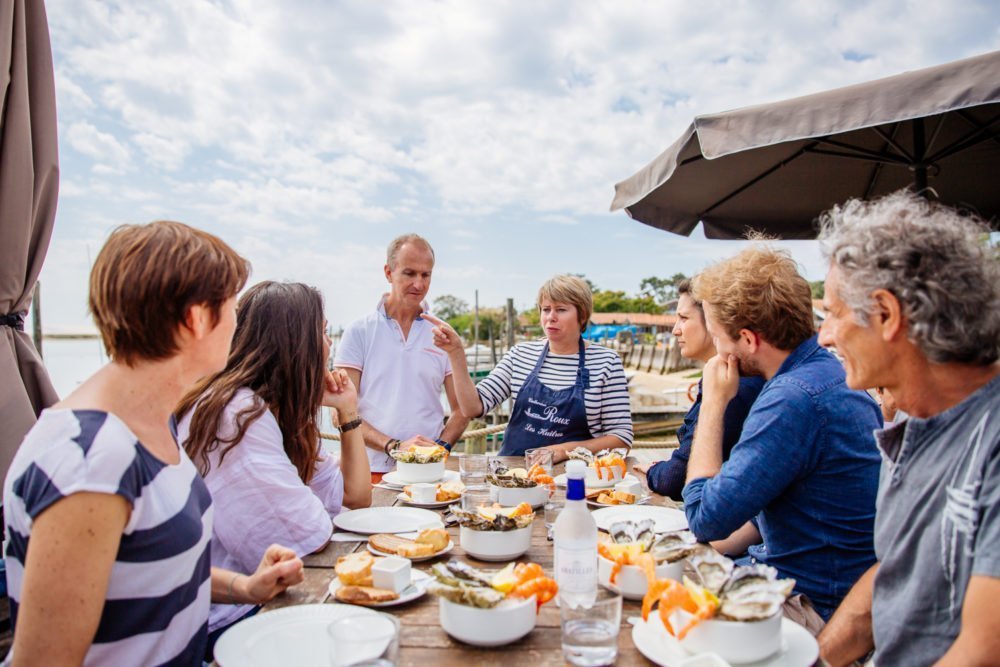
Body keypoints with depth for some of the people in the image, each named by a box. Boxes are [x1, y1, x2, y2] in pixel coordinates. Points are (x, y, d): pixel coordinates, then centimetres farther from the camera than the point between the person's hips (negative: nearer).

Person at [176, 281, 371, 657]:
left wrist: (348, 410, 4)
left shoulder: (280, 412, 6)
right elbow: (312, 537, -23)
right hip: (223, 621, -8)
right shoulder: (239, 416, -24)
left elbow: (356, 496, 8)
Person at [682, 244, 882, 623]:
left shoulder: (793, 399, -28)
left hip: (811, 603, -9)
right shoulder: (831, 372, 5)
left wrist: (713, 402, -16)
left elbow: (706, 517, -22)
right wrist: (712, 549, 6)